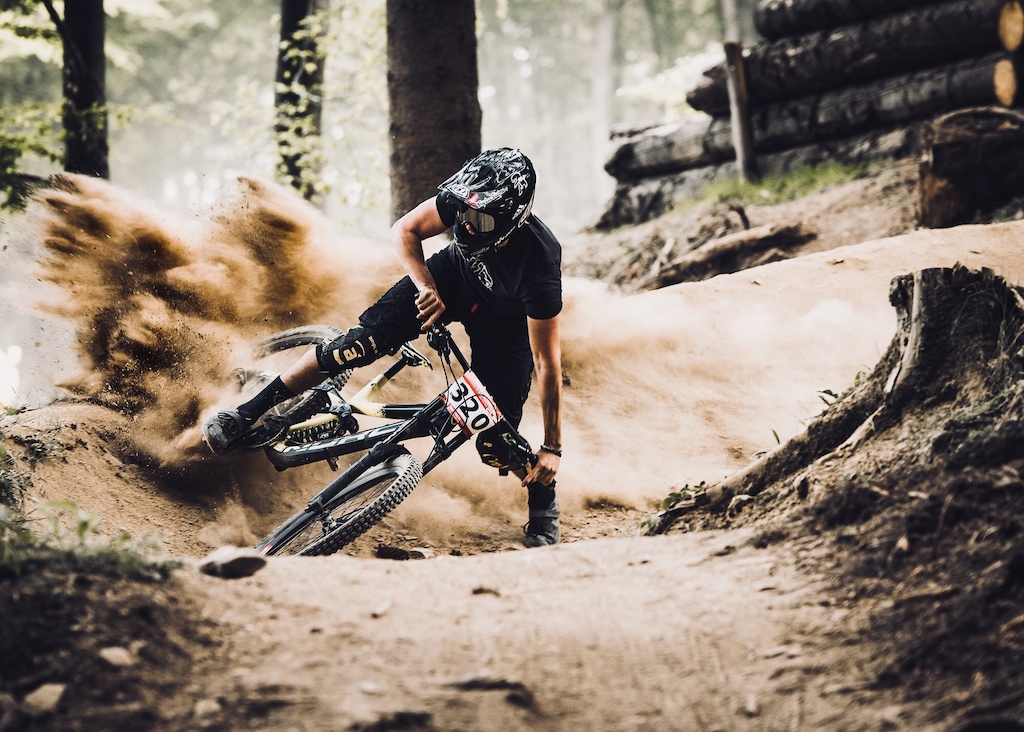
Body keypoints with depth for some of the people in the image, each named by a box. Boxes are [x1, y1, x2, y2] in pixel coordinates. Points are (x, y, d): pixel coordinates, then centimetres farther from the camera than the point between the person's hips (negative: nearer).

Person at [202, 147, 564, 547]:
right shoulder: (463, 200, -32)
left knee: (493, 441, -11)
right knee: (362, 342, -17)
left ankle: (544, 502, 20)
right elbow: (405, 230, -12)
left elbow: (547, 363, -33)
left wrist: (552, 449, -29)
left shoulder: (539, 267, -40)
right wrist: (426, 287, -29)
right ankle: (251, 414, -6)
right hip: (452, 275, 3)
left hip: (505, 322, -3)